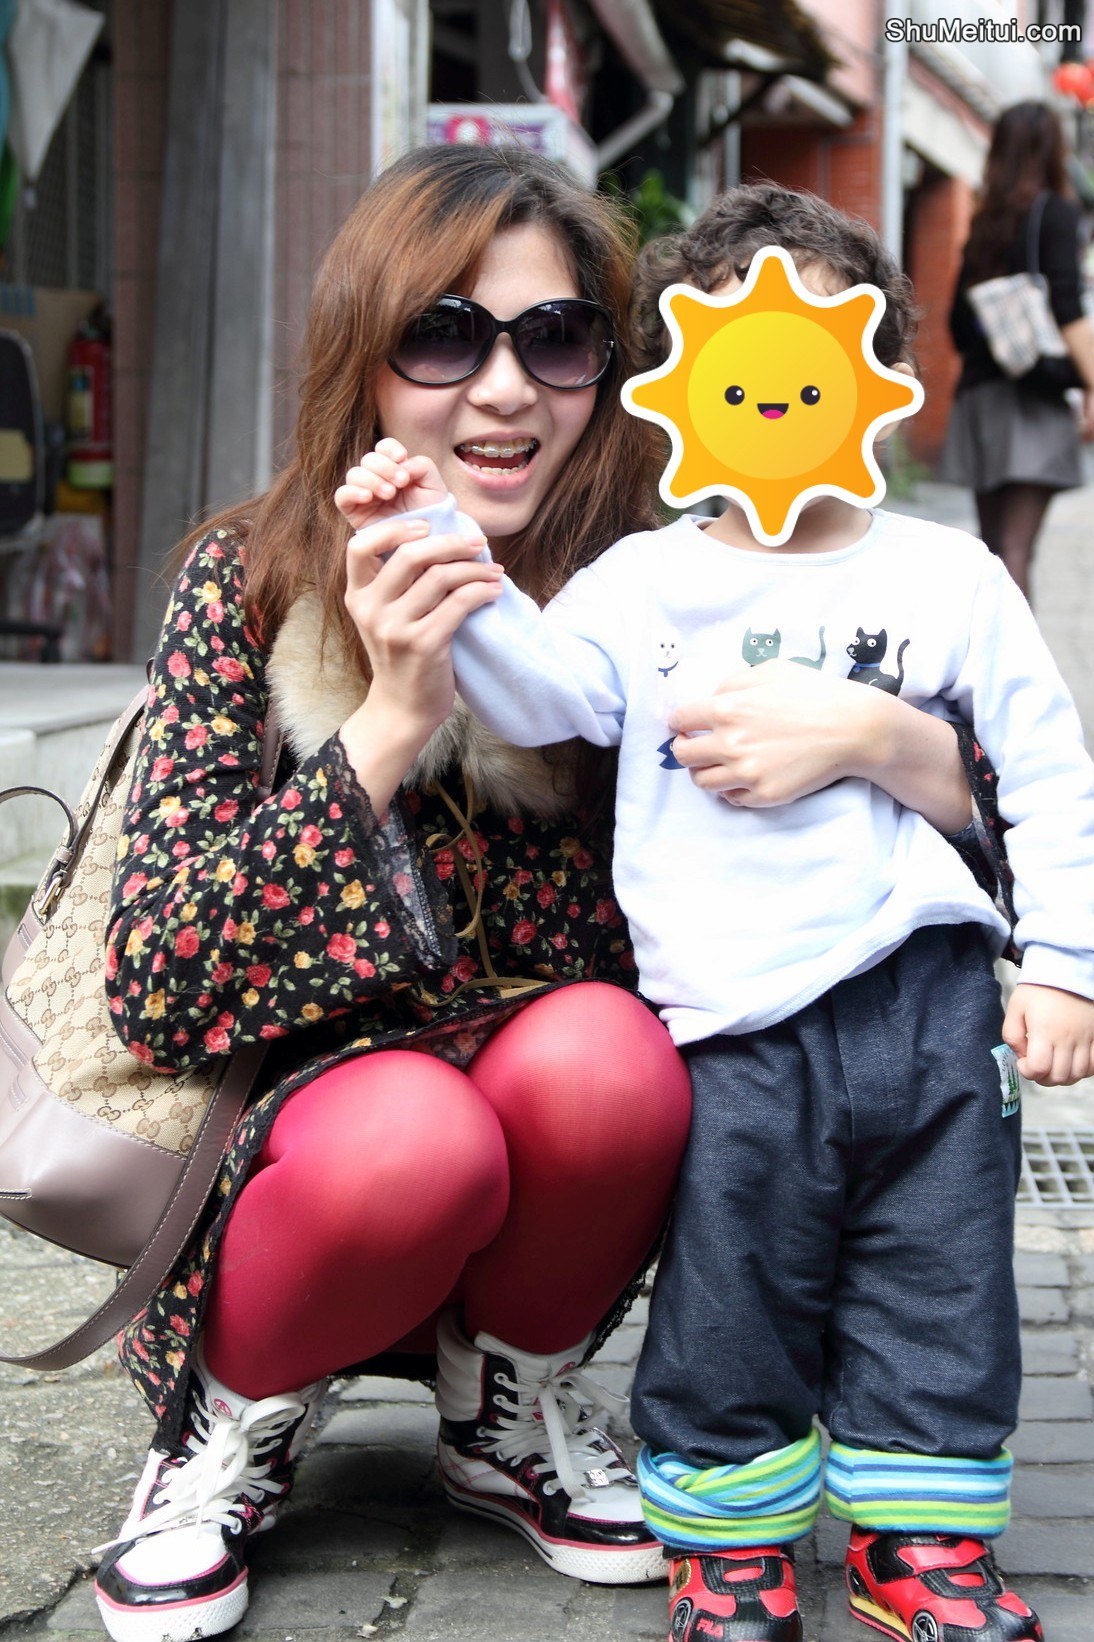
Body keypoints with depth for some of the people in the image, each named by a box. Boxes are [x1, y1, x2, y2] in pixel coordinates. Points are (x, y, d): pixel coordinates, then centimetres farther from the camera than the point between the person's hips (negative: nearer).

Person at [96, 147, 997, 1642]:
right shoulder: (251, 582, -11)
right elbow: (155, 991, -20)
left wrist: (867, 732, -30)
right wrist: (392, 723, -29)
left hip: (574, 1147, 2)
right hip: (299, 1139, -2)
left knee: (599, 1052, -29)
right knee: (415, 1134, -33)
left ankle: (509, 1414, 2)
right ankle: (235, 1424, 1)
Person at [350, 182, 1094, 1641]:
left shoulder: (948, 576, 5)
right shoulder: (649, 580, 4)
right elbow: (543, 688, -12)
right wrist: (448, 553, -26)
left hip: (931, 1001, 1)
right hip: (738, 1028, -1)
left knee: (935, 1291, 10)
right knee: (732, 1299, 6)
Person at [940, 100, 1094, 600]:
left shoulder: (985, 221, 14)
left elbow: (959, 321, 16)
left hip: (979, 394, 6)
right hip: (1033, 397, -6)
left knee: (993, 544, 12)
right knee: (1017, 546, -13)